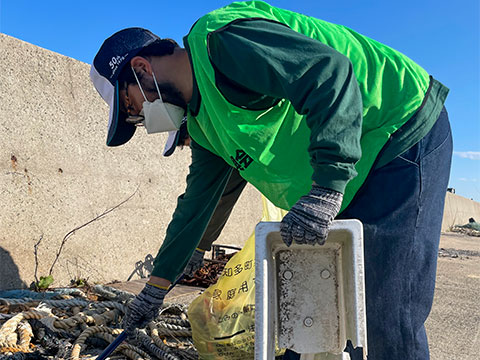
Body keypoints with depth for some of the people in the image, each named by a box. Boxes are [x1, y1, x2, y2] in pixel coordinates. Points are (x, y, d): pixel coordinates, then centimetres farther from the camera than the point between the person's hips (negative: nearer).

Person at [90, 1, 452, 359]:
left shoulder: (219, 40, -18)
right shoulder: (200, 118, 11)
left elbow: (332, 75, -29)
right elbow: (196, 204, 16)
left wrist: (325, 191, -32)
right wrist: (155, 288, 20)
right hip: (356, 178, 9)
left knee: (388, 319, -8)